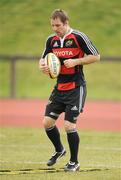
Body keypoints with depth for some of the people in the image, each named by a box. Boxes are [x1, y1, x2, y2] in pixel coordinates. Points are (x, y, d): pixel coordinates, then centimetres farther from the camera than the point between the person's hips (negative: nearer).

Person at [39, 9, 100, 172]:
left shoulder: (79, 37, -12)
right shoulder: (51, 40, 6)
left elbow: (96, 56, -8)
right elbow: (43, 58, 18)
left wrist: (75, 61, -19)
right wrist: (42, 66, -5)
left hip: (76, 88, -6)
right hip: (59, 88, 6)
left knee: (69, 125, -10)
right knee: (47, 122, 2)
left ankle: (74, 162, 7)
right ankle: (59, 150, 29)